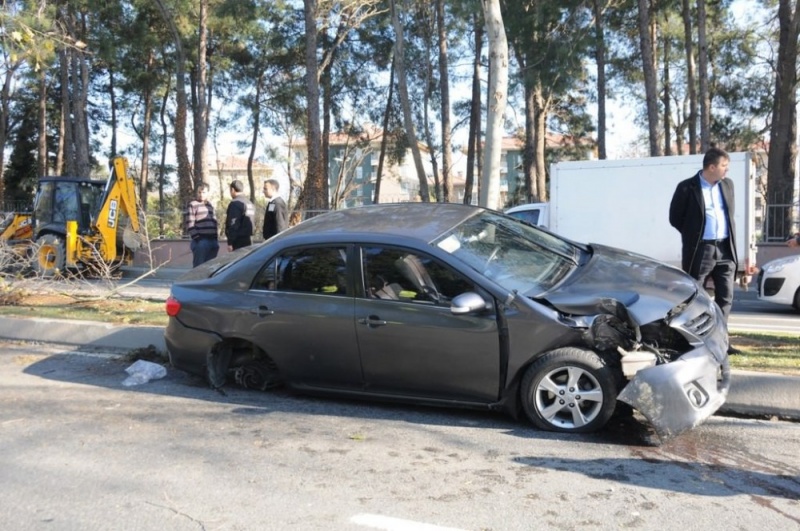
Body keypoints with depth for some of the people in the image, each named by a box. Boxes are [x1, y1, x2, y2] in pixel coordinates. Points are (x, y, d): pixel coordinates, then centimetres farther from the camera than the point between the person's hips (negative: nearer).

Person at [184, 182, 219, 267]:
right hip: (200, 241, -7)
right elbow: (190, 224, -8)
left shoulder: (210, 206, 20)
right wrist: (196, 238, -16)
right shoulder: (192, 205, -1)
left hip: (213, 240, 7)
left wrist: (216, 239, 14)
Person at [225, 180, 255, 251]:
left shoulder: (235, 204, -14)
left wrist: (230, 242, -17)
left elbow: (233, 225, -19)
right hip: (248, 240, 9)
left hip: (239, 242, -9)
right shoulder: (250, 203, 16)